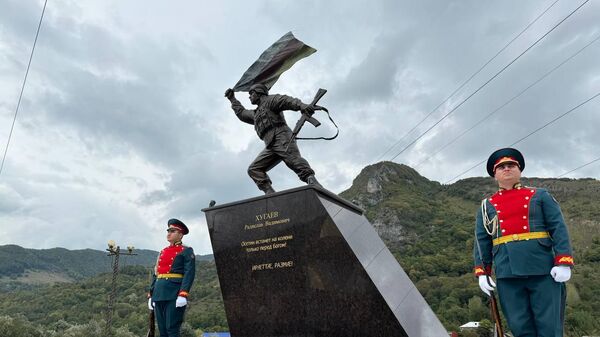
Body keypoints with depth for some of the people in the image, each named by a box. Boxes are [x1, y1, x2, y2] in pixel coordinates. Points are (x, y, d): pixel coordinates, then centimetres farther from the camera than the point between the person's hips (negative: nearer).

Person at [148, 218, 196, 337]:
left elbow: (189, 274, -11)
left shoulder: (187, 251, 0)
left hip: (175, 295, -6)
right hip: (159, 295, 6)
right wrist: (151, 295, 14)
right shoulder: (163, 252, 19)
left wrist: (183, 295, -21)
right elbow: (156, 275, 20)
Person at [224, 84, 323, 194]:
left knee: (295, 161, -28)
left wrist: (302, 105, -25)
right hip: (270, 146, 8)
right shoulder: (255, 114, 37)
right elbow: (241, 112, 55)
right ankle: (270, 194, -19)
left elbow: (287, 101, -6)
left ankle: (314, 184, -42)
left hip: (282, 138, -8)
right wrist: (232, 99, 58)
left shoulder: (270, 100, 12)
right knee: (253, 169, -4)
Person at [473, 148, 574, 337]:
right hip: (507, 274, 1)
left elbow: (558, 229, 3)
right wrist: (482, 272, 2)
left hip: (544, 270, -1)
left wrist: (563, 263, -10)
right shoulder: (487, 206, 14)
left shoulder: (540, 196, 11)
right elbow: (481, 241, 11)